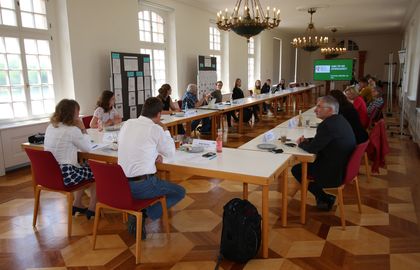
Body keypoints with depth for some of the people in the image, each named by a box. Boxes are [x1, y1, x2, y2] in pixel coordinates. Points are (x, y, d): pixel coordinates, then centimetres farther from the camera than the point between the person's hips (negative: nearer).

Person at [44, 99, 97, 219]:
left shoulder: (50, 127, 8)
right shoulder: (73, 130, -17)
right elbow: (87, 148, -4)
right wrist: (83, 130, 1)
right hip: (64, 175, -8)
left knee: (84, 168, 30)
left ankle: (77, 205, 36)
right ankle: (91, 209, 20)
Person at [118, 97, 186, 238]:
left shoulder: (127, 123, 6)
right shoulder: (156, 129, -12)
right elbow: (170, 153, 2)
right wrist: (164, 130, 10)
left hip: (121, 183, 7)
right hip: (141, 186, -7)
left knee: (157, 181, 34)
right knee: (180, 192, 12)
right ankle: (143, 214, -2)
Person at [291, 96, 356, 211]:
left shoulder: (327, 125, -26)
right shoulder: (340, 120, 4)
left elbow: (312, 149, -21)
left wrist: (301, 143, -1)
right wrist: (307, 140, 3)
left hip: (335, 174, -10)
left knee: (296, 169, 3)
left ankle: (324, 199, 13)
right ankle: (326, 196, 26)